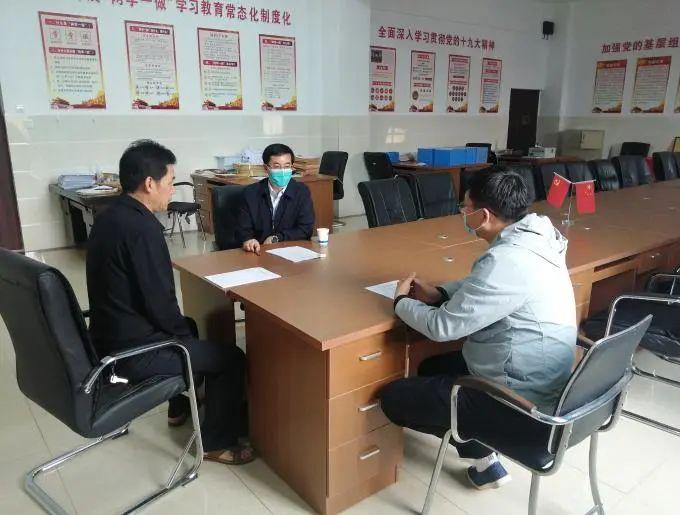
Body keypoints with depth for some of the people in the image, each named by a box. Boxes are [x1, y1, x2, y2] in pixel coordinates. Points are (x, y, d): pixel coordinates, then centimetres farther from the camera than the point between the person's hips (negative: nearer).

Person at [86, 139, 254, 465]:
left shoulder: (109, 217, 5)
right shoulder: (143, 228, -25)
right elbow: (160, 303, -24)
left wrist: (183, 328, 14)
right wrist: (184, 333, -4)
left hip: (108, 338, 10)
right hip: (132, 351, -10)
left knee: (187, 327, 32)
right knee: (232, 358, 1)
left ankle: (180, 406, 44)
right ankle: (215, 442, 17)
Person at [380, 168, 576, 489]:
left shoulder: (507, 260, -29)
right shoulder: (532, 239, 0)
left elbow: (443, 327, -23)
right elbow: (484, 287, 17)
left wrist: (401, 301, -4)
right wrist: (439, 293, 3)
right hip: (541, 385, 9)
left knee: (393, 398, -1)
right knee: (432, 368, 25)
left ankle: (480, 452, 12)